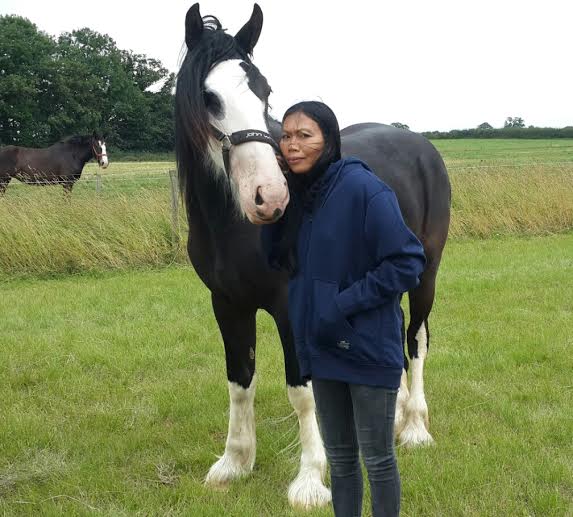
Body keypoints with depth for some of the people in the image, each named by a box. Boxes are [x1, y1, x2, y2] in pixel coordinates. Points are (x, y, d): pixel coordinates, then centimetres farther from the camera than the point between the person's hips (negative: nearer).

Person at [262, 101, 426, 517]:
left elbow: (407, 263, -20)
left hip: (368, 348, -7)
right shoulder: (296, 193, 5)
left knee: (377, 458, 6)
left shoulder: (362, 187, -18)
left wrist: (344, 303, -21)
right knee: (339, 456, 17)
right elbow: (277, 260, 11)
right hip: (321, 347, 7)